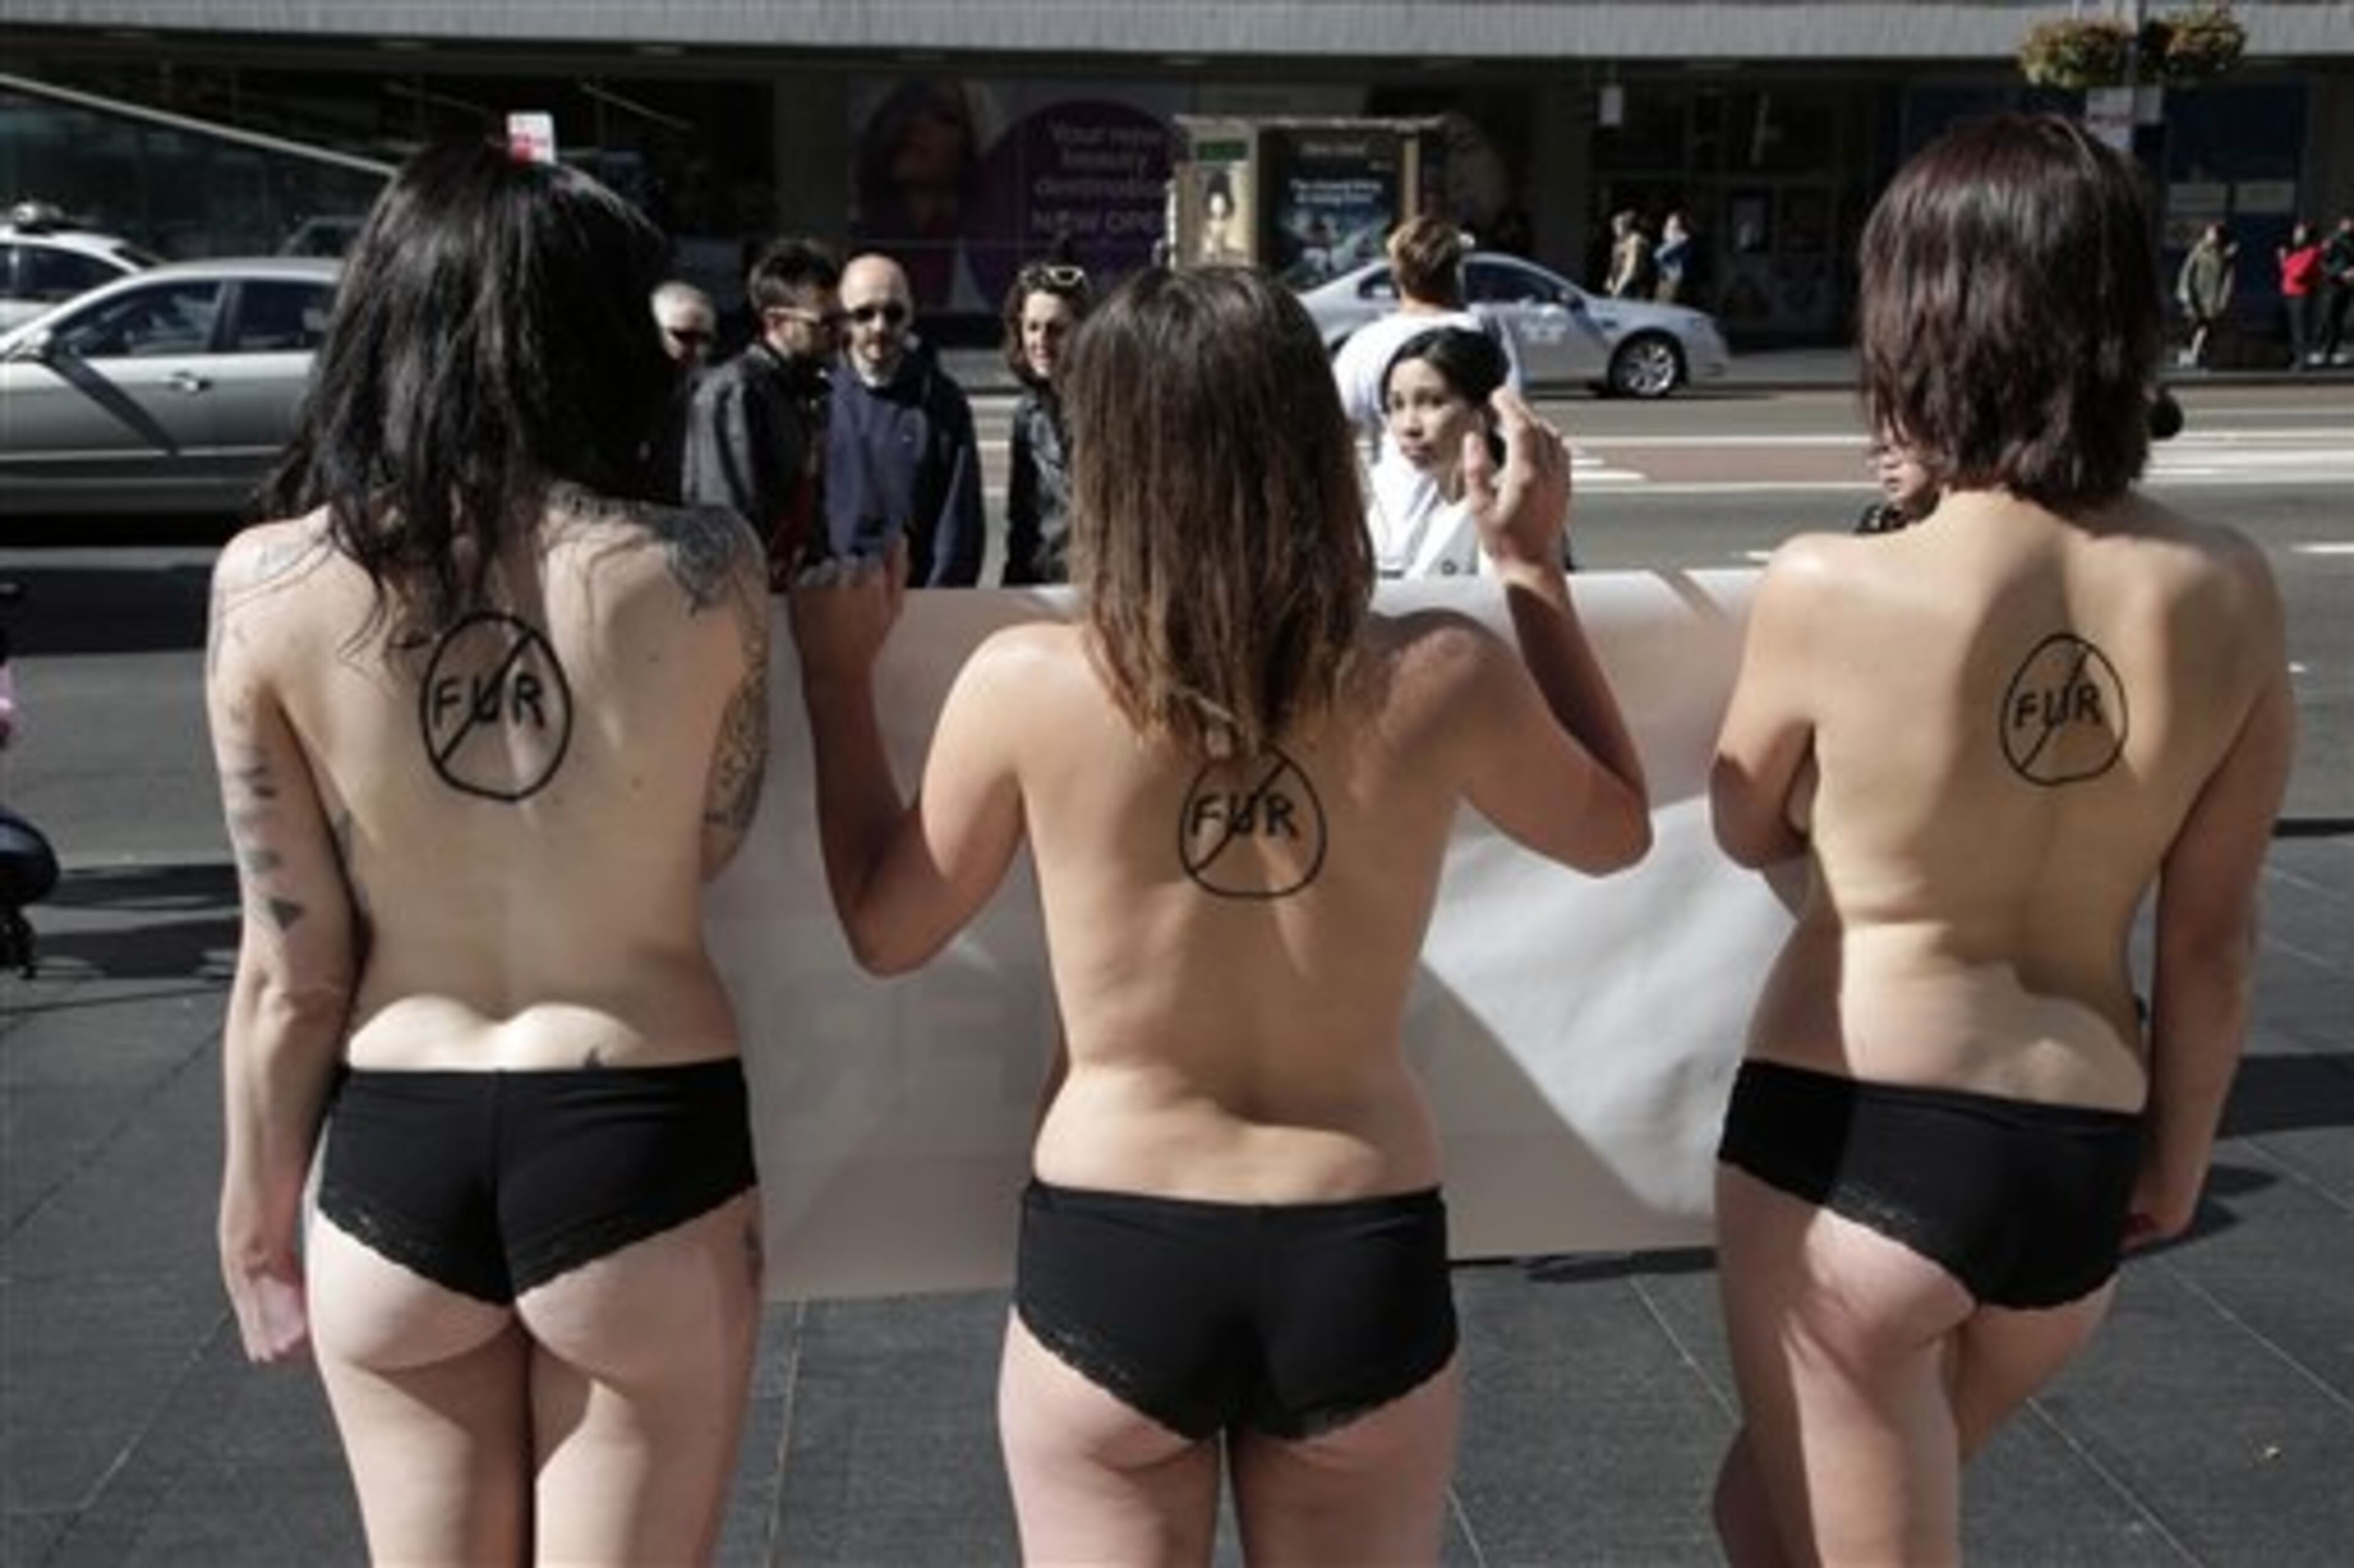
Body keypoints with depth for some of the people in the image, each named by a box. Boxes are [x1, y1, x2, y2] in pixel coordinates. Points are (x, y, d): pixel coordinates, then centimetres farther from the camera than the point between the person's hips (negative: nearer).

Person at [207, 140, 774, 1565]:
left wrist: (258, 1203, 11)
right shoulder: (702, 568, -12)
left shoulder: (273, 582, -10)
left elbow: (290, 972, -4)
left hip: (391, 1162, 2)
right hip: (641, 1151, -1)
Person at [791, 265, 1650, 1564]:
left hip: (1104, 1261, -1)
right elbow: (1613, 828, 10)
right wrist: (1534, 568, 14)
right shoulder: (1445, 677, -12)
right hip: (1363, 1262, 1)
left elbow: (884, 931, 3)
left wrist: (836, 677, 13)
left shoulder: (1025, 682, -14)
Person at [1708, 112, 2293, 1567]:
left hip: (1852, 1145, -5)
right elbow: (2213, 940, 3)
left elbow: (1748, 829, 2)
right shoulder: (2230, 595, -6)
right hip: (2080, 1163, 5)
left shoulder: (1832, 588, -18)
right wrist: (2178, 1158, 16)